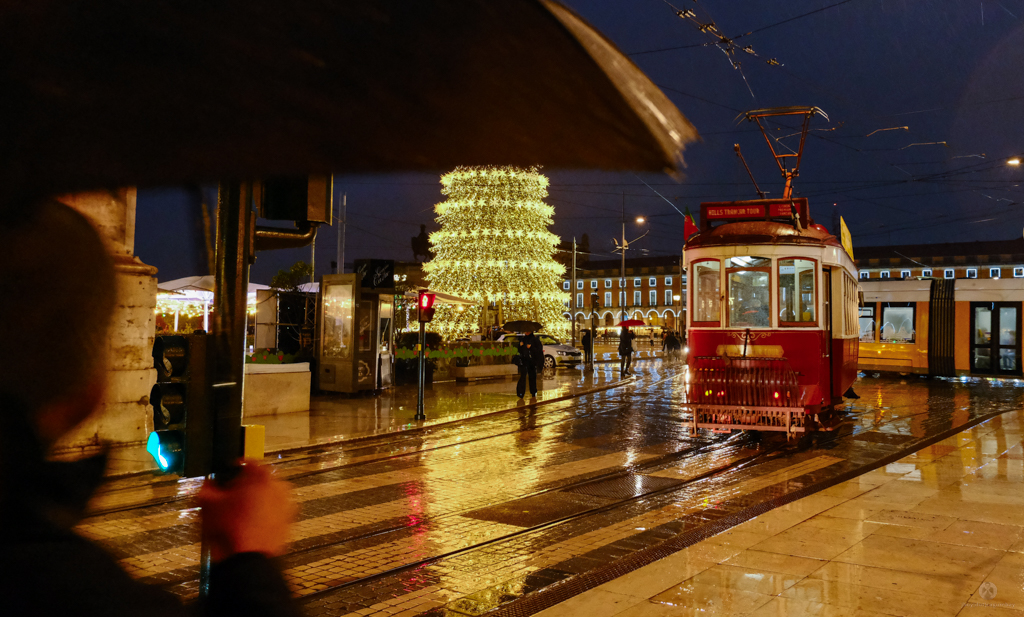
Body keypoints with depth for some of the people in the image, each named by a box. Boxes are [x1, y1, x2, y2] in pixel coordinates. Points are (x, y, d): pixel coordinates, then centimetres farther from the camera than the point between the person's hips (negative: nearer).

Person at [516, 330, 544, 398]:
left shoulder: (535, 340, 1)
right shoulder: (522, 339, 12)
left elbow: (539, 350, -4)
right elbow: (519, 350, 15)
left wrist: (531, 347, -16)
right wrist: (520, 346, -5)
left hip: (532, 361, -2)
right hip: (524, 360, 2)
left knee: (532, 377, 4)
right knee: (522, 376, -11)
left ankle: (533, 393, 17)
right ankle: (520, 393, -16)